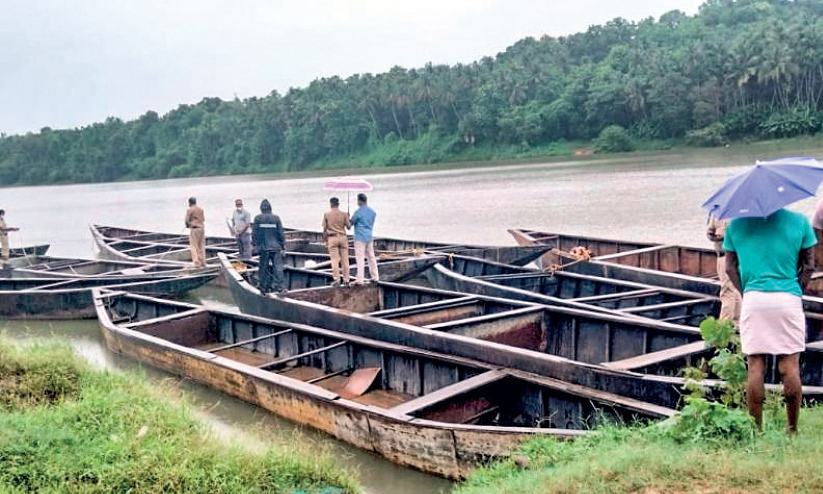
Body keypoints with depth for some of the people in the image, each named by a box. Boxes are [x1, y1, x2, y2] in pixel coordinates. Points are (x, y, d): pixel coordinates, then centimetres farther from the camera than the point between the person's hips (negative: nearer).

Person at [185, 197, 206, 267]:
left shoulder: (189, 210, -7)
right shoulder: (201, 209, 9)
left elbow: (187, 220, -5)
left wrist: (188, 225, 15)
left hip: (194, 228, -6)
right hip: (202, 227, 6)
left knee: (194, 246, -1)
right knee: (201, 245, 12)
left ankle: (197, 262, -9)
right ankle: (203, 262, 13)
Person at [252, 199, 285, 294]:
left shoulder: (257, 218, -3)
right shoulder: (276, 218, -2)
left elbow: (254, 233, 0)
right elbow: (281, 233, 0)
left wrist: (255, 245, 11)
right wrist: (282, 245, 8)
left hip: (263, 247, 1)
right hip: (276, 247, -1)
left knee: (264, 268, 9)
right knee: (277, 266, -1)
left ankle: (265, 287, 13)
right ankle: (280, 286, -10)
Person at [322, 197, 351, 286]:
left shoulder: (326, 214, -1)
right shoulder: (344, 214, 0)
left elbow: (324, 228, 1)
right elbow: (348, 226, 3)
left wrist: (325, 239, 10)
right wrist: (349, 220, 23)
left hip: (332, 238, -1)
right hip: (343, 237, 1)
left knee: (335, 259, 1)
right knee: (345, 259, 5)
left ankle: (336, 279, -1)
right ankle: (346, 280, 6)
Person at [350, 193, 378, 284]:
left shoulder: (358, 212, -14)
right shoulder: (372, 212, 7)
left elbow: (351, 223, -3)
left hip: (360, 238, -7)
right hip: (370, 237, 7)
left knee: (360, 258, -6)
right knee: (371, 257, 15)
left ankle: (360, 279, -8)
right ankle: (375, 277, 20)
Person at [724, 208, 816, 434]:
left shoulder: (736, 224, 6)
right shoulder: (799, 221, 4)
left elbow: (730, 267, 9)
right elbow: (808, 266, 6)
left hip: (753, 299, 1)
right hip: (788, 299, 0)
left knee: (755, 367, 4)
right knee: (790, 367, 6)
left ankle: (756, 430, 8)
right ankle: (792, 429, 13)